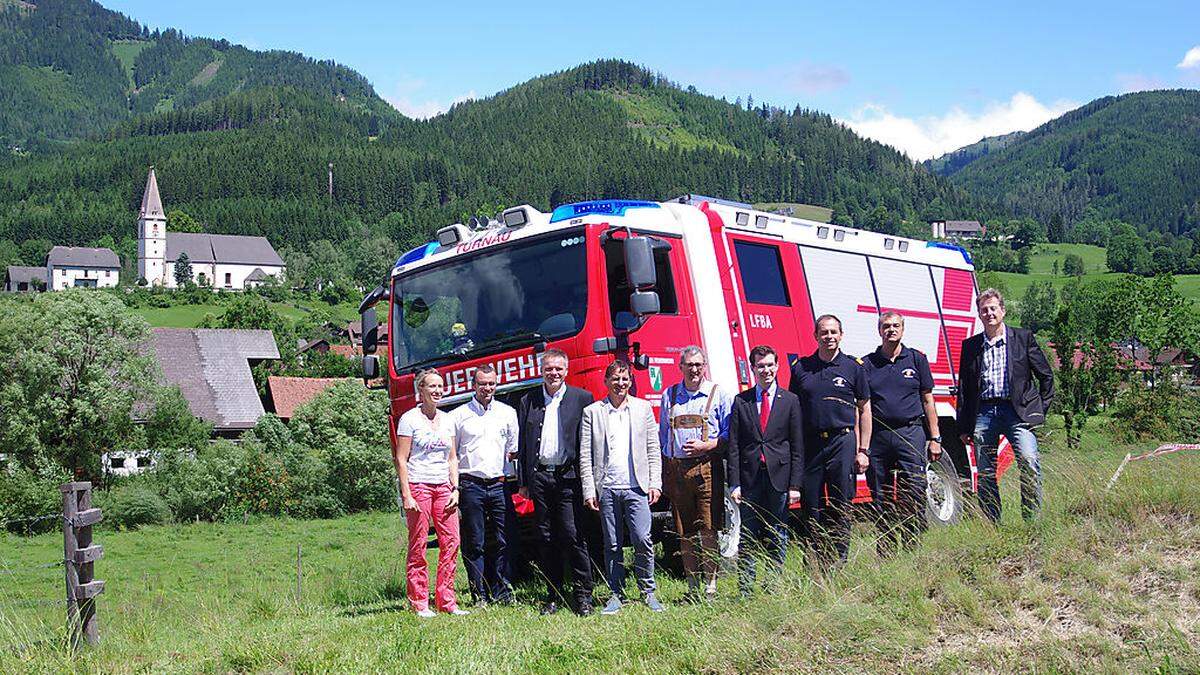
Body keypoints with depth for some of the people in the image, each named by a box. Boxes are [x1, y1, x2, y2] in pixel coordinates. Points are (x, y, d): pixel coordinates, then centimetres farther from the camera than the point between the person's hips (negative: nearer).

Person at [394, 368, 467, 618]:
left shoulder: (447, 420, 14)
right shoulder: (409, 419, -2)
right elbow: (401, 460, -5)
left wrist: (455, 490, 6)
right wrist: (406, 495, -12)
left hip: (443, 487, 5)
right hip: (418, 485, -5)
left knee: (451, 541, -3)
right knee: (418, 546, -2)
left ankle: (446, 600, 4)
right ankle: (419, 604, 4)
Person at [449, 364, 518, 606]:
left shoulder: (508, 413, 13)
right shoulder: (458, 416, 6)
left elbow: (514, 450, 17)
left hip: (499, 485, 2)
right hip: (471, 485, -2)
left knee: (503, 541, 1)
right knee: (474, 544, -1)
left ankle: (502, 593, 9)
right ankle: (480, 596, 4)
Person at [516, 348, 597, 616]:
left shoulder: (582, 398, 5)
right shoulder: (528, 402, 13)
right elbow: (522, 443, 13)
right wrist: (523, 481, 8)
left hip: (568, 477, -3)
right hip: (539, 478, 3)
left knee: (573, 536, -7)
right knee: (546, 539, 6)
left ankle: (583, 595, 0)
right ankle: (554, 596, 13)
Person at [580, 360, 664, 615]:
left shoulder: (643, 408, 10)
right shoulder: (592, 412, 6)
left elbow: (653, 449, 8)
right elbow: (585, 456, 3)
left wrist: (655, 483, -1)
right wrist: (589, 490, -3)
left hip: (636, 488, 0)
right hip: (606, 488, 0)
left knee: (643, 541, -8)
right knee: (612, 545, 6)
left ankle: (647, 591, 5)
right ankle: (617, 594, 14)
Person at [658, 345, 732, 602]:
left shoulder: (719, 394, 5)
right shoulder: (669, 396, 15)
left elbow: (729, 434, 3)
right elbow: (662, 436, 18)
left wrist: (705, 446, -12)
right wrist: (664, 475, 12)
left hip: (707, 468, -3)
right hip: (676, 469, 3)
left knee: (709, 530, -7)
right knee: (685, 531, 5)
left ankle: (710, 586, -2)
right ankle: (692, 587, 11)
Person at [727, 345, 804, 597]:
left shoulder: (790, 401, 6)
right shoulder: (740, 401, 7)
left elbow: (797, 447, 3)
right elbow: (733, 446, 4)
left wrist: (795, 484, -4)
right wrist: (734, 483, -4)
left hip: (779, 478, 0)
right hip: (749, 478, 0)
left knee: (777, 537, 5)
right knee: (747, 537, 3)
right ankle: (745, 590, 8)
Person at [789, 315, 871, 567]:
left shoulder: (854, 367, 4)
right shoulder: (801, 368, 8)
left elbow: (864, 410, 5)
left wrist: (863, 450, -1)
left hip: (843, 441, -2)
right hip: (809, 444, 2)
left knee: (841, 507, 2)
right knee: (811, 508, 4)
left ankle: (839, 563, 10)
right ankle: (816, 564, 12)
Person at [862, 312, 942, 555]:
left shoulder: (917, 359, 9)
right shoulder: (867, 364, 9)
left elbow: (927, 401, 10)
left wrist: (935, 439, 5)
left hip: (910, 433, -1)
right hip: (877, 436, 1)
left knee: (914, 495, -6)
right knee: (880, 499, 5)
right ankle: (884, 553, 14)